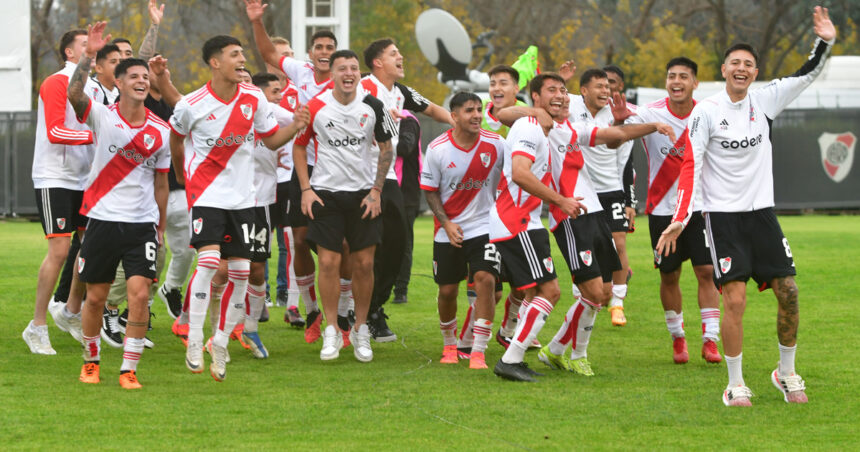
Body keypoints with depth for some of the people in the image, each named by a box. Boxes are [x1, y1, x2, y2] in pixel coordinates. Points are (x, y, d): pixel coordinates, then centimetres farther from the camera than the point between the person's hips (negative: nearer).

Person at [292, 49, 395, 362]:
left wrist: (376, 190, 0)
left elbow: (386, 148, 8)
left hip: (363, 193, 1)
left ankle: (360, 331, 14)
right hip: (325, 192, -1)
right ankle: (331, 332, 4)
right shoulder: (315, 107, -5)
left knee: (364, 263, 0)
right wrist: (305, 190, -1)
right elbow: (299, 146, 7)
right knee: (328, 262, -6)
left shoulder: (372, 106, -2)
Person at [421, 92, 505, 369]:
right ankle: (449, 344, 32)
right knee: (447, 290, 5)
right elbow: (430, 190, -1)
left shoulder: (495, 145, -8)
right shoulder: (438, 149, -9)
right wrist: (446, 223, -11)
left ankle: (478, 352, -13)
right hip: (449, 230, 0)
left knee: (485, 279, -18)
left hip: (484, 227, 0)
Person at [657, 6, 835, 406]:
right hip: (722, 215, -4)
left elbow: (807, 75, 6)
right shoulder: (706, 111, -7)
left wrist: (824, 42, -11)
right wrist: (680, 218, -17)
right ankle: (735, 385, 0)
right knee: (735, 299, -12)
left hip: (761, 211, 4)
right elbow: (689, 166, -10)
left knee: (788, 292, 0)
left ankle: (786, 373, 19)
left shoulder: (764, 101, 3)